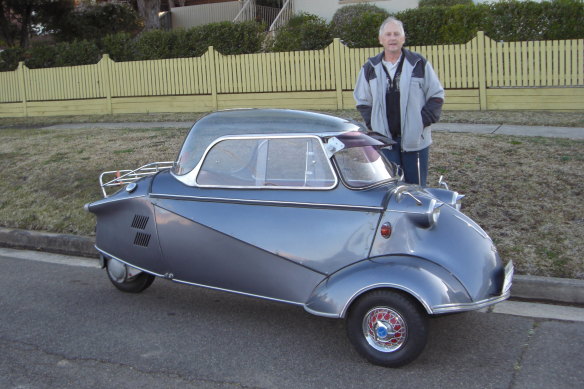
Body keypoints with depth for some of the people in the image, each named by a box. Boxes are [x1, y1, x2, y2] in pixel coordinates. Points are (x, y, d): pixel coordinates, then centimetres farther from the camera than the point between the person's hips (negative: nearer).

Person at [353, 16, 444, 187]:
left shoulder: (420, 64, -1)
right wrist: (372, 124, 0)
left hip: (416, 139, -1)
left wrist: (424, 121, -7)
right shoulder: (370, 68, 5)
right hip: (384, 140, 1)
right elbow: (362, 101, 13)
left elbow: (437, 95, 3)